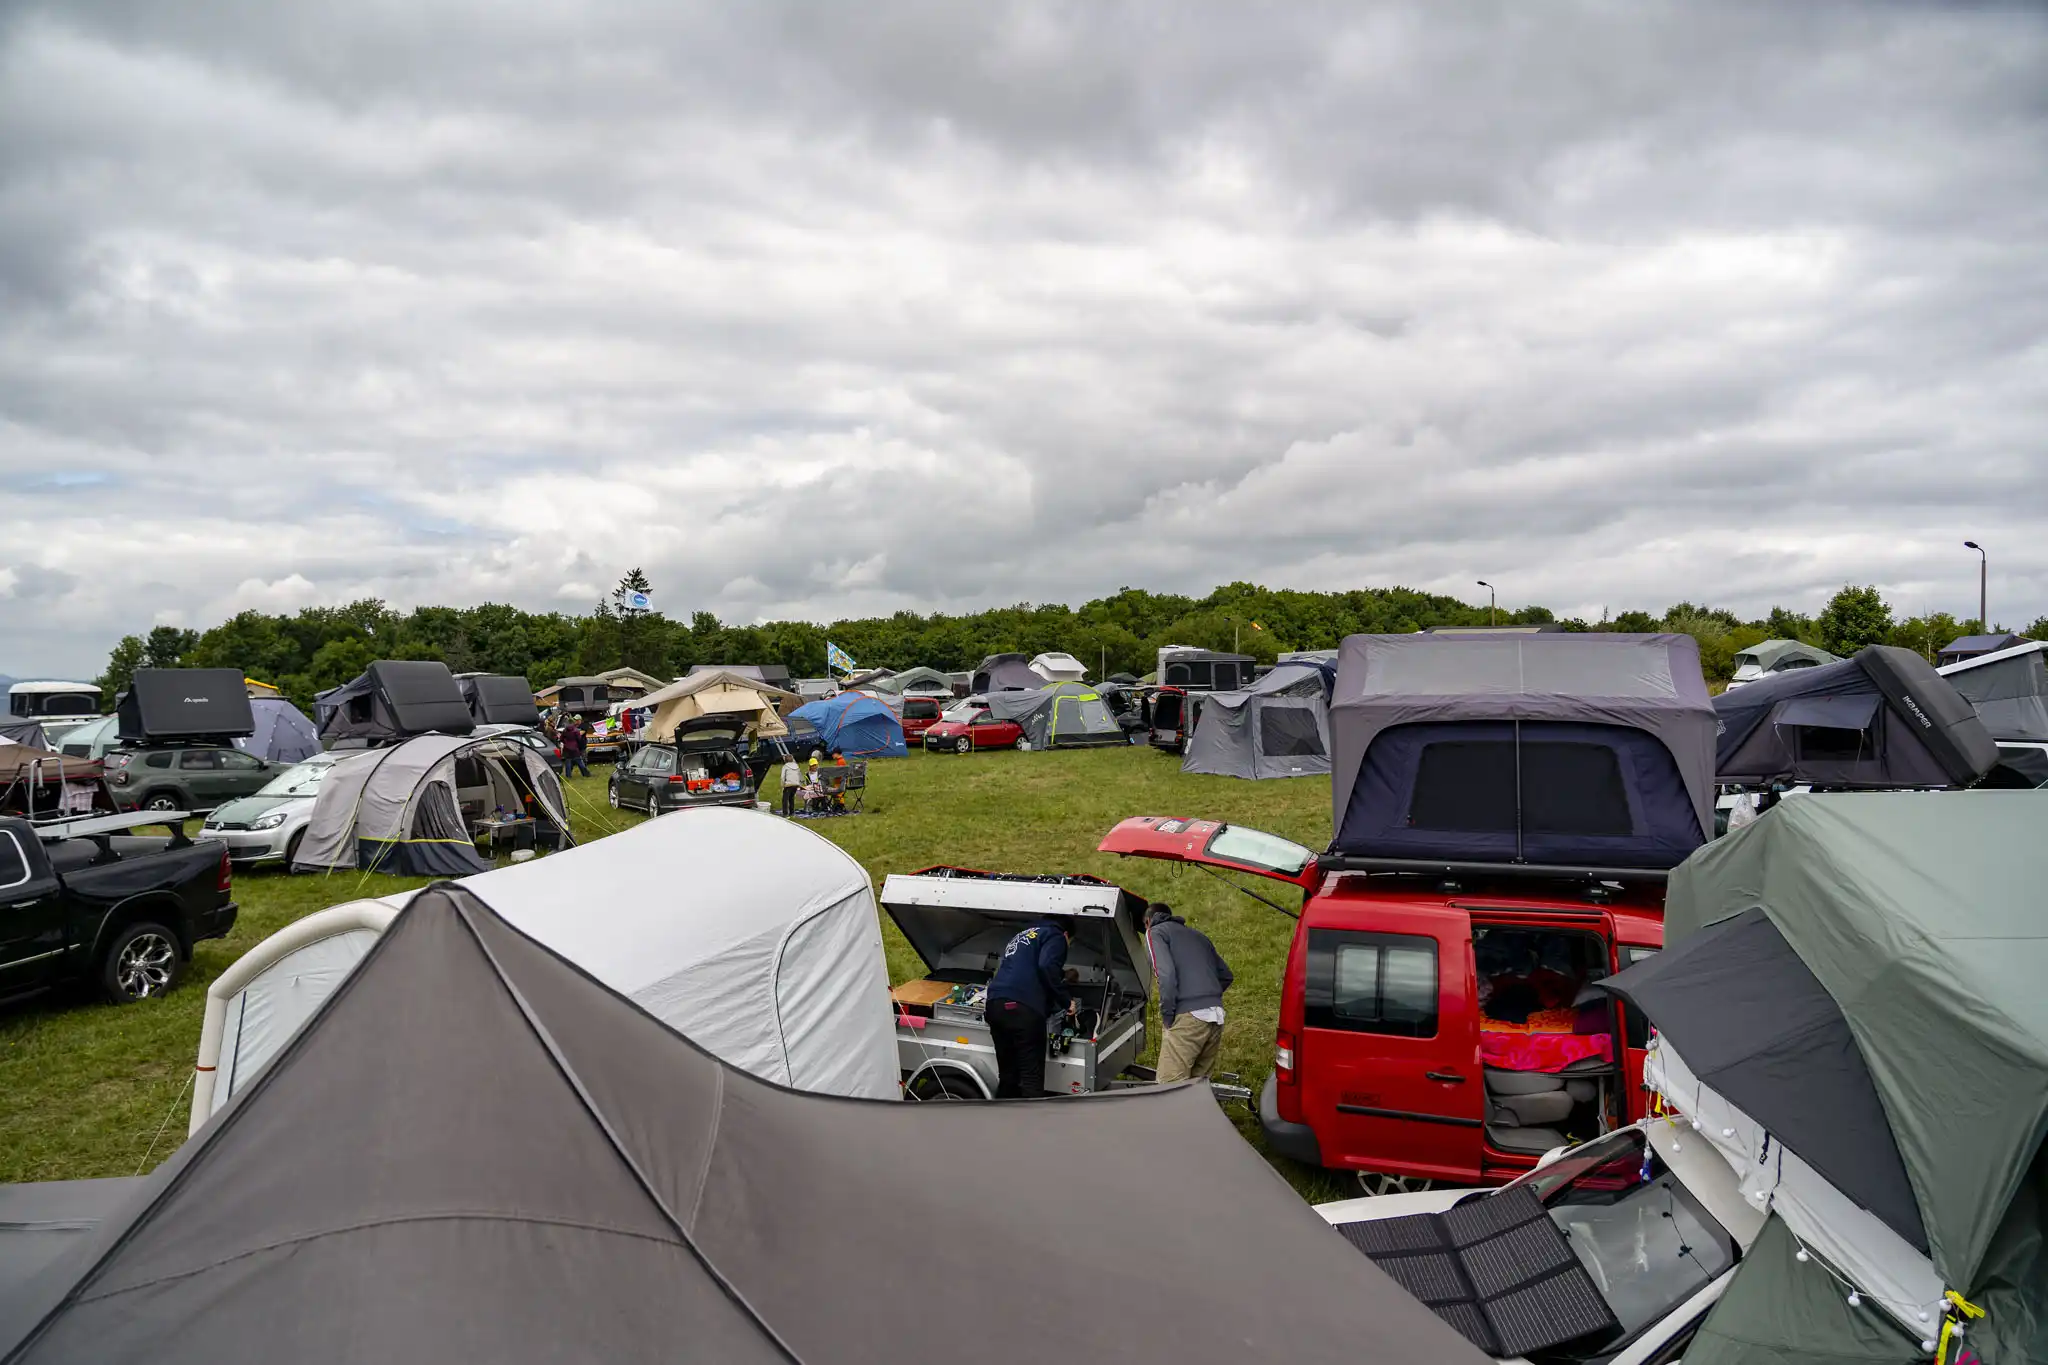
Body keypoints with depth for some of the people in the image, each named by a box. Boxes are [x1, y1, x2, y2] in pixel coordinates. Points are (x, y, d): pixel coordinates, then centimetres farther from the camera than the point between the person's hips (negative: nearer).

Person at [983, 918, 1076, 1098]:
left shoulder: (1020, 937, 35)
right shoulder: (1054, 936, 10)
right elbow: (1047, 967, -9)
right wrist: (1066, 1000, 0)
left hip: (995, 1004, 8)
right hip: (1023, 1008, -8)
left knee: (1007, 1075, 17)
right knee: (1032, 1077, -5)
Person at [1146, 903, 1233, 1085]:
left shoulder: (1155, 932, 6)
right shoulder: (1197, 935, 28)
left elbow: (1166, 974, -11)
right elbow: (1226, 976, 26)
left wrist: (1167, 1015, -5)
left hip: (1187, 1017, -7)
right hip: (1216, 1018, 7)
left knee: (1170, 1087, -7)